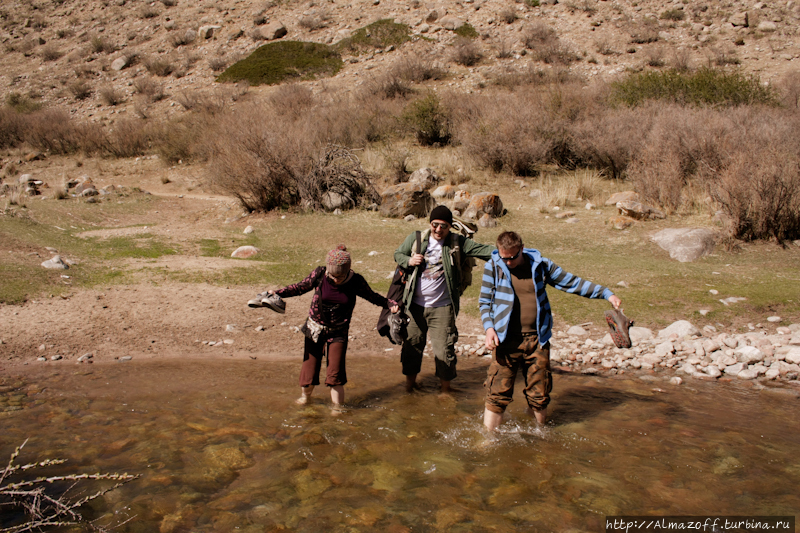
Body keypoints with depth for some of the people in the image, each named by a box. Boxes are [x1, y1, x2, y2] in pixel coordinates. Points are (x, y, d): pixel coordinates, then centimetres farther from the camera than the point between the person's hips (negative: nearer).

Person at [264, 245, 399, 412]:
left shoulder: (356, 281, -12)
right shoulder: (320, 274, -13)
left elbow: (372, 296, 4)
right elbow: (300, 287, 1)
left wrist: (390, 304, -10)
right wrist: (278, 293, -8)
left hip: (338, 333, -1)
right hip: (315, 328, 1)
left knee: (335, 372, -5)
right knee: (310, 366, 6)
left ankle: (338, 408, 13)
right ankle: (305, 395, 36)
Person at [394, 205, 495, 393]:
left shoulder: (457, 242, -4)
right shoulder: (415, 239, 1)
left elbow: (481, 249, -11)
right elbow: (398, 254, 13)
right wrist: (409, 261, -9)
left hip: (442, 308, -2)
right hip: (415, 306, 2)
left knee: (444, 350, 1)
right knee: (411, 346, 13)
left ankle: (445, 389, 20)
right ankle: (410, 384, 33)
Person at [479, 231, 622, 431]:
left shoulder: (539, 264, 5)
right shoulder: (493, 267, 1)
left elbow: (571, 282, 11)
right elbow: (484, 302, 6)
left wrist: (607, 293, 8)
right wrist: (489, 328, -10)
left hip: (537, 339, 2)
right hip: (506, 339, -2)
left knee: (539, 397, 6)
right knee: (497, 396, -6)